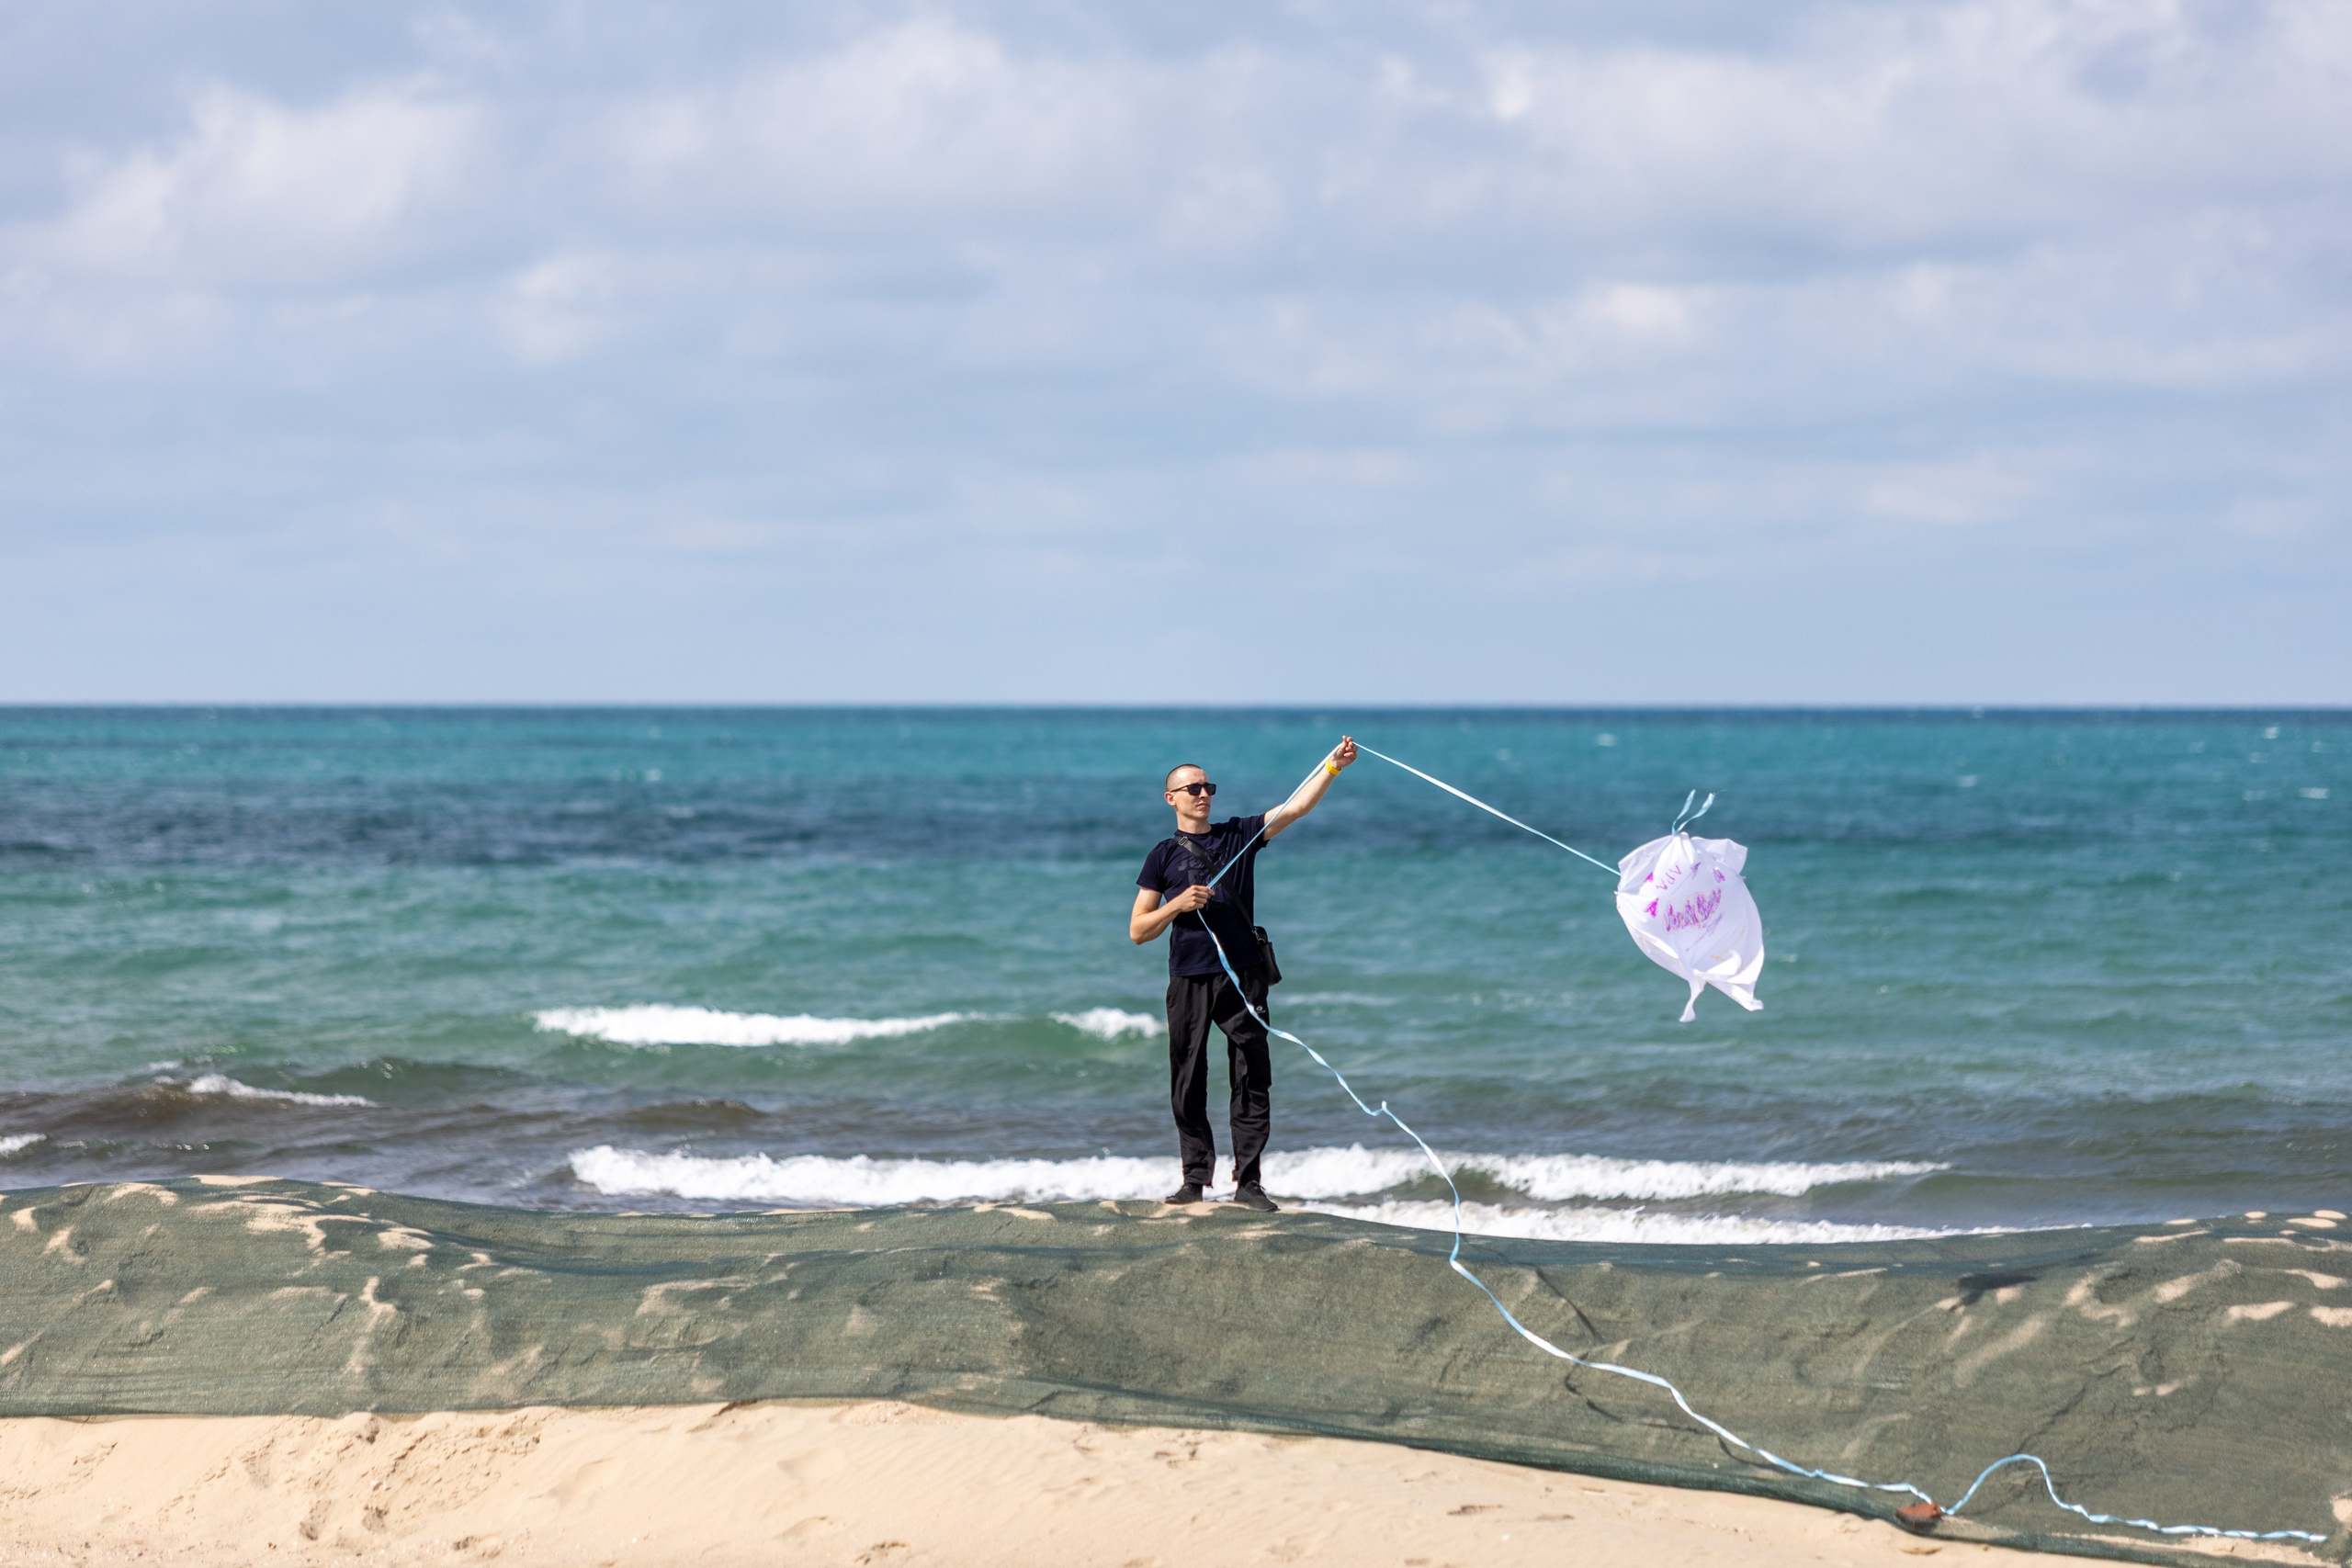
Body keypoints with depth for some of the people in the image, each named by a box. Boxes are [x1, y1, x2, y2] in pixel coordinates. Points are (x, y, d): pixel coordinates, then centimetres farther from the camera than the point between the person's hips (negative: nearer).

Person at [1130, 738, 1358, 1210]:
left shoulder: (1240, 835, 11)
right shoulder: (1163, 855, 9)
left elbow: (1297, 806, 1)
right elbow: (1138, 931, 7)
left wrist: (1333, 765, -13)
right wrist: (1178, 905, -10)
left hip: (1242, 977, 0)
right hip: (1189, 981, 0)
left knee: (1252, 1082, -3)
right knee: (1188, 1085, 2)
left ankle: (1247, 1182, -1)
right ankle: (1195, 1179, 10)